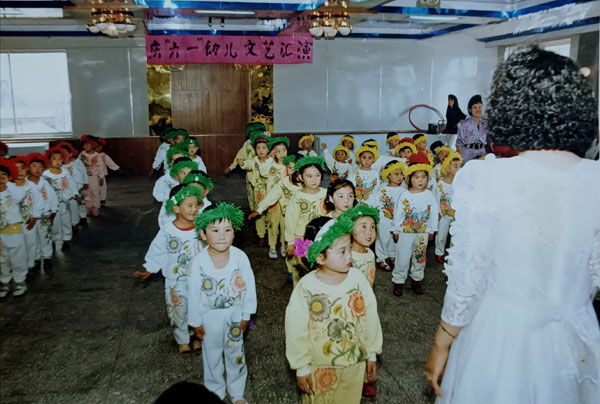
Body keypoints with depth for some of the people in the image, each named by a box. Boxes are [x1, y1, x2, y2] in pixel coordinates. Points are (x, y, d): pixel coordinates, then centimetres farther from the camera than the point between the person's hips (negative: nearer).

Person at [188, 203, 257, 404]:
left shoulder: (240, 257, -20)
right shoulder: (199, 262, -20)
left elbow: (249, 286, -9)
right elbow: (194, 294, -9)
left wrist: (245, 315, -3)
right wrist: (196, 322, -2)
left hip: (235, 313, 1)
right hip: (210, 315, 0)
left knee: (235, 353, 17)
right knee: (212, 353, 18)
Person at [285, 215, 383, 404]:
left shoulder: (357, 278, -14)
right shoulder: (306, 288, -22)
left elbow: (370, 318, -2)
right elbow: (297, 332, -12)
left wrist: (372, 355, 7)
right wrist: (301, 368, -4)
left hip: (355, 364, 3)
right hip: (320, 367, -2)